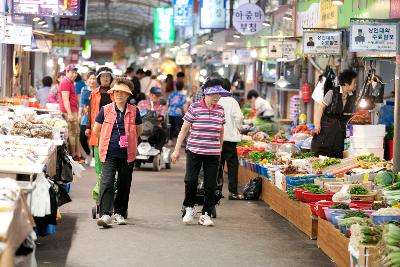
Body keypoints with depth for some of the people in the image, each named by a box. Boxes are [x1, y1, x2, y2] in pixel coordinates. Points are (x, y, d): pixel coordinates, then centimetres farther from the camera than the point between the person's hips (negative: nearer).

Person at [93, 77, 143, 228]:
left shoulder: (134, 111, 2)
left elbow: (139, 131, 18)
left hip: (127, 154, 2)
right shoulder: (106, 110, 0)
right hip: (109, 153, -2)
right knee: (107, 183, -14)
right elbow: (96, 130, 12)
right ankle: (105, 214, -18)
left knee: (124, 185, 9)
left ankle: (120, 213, 23)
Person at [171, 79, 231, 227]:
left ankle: (206, 214, 13)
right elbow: (184, 129, -1)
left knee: (210, 185, 2)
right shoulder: (194, 108, -5)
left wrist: (220, 149, 21)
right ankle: (189, 208, 14)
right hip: (194, 151, -3)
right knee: (190, 181, -10)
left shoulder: (220, 110, 6)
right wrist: (177, 149, -2)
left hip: (213, 153, 3)